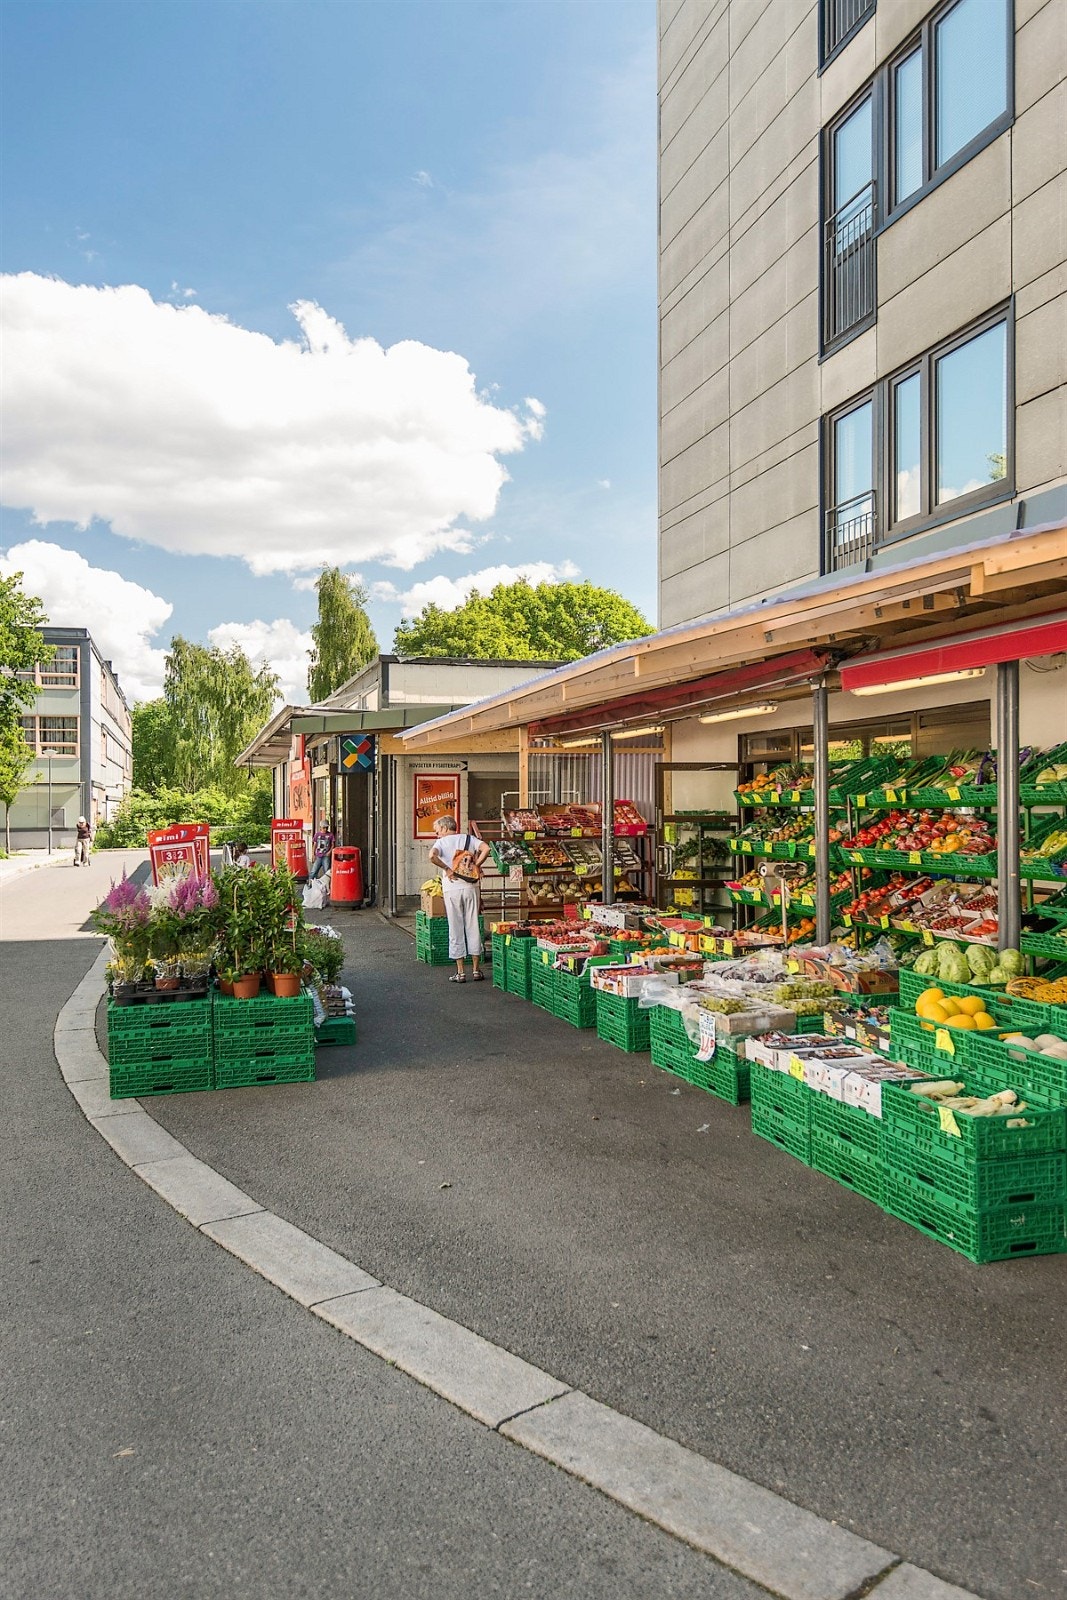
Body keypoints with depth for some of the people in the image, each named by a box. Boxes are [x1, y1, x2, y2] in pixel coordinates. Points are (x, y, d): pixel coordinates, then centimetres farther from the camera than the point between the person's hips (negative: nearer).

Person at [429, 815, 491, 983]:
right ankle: (476, 970, 12)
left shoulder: (442, 842, 3)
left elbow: (432, 856, -19)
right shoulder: (468, 838, 10)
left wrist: (447, 869, -8)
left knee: (456, 929, 4)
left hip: (451, 888, -2)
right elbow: (486, 849, -7)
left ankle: (460, 972, 6)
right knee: (473, 926, 8)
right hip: (470, 886, 2)